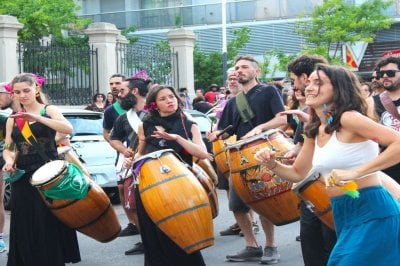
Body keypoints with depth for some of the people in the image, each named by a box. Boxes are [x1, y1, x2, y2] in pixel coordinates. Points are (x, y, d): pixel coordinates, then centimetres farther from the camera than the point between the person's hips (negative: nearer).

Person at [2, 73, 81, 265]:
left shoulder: (48, 110, 0)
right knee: (25, 226, 3)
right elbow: (8, 148, 14)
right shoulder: (12, 118, 11)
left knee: (51, 223, -4)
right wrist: (9, 161, -9)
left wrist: (36, 117, -26)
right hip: (23, 177, 4)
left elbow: (68, 129, -18)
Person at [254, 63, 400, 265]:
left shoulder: (348, 118, -14)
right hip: (343, 215, 9)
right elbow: (298, 173, 21)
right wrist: (272, 164, 2)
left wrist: (354, 172, -28)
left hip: (372, 212, -9)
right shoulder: (314, 132, 12)